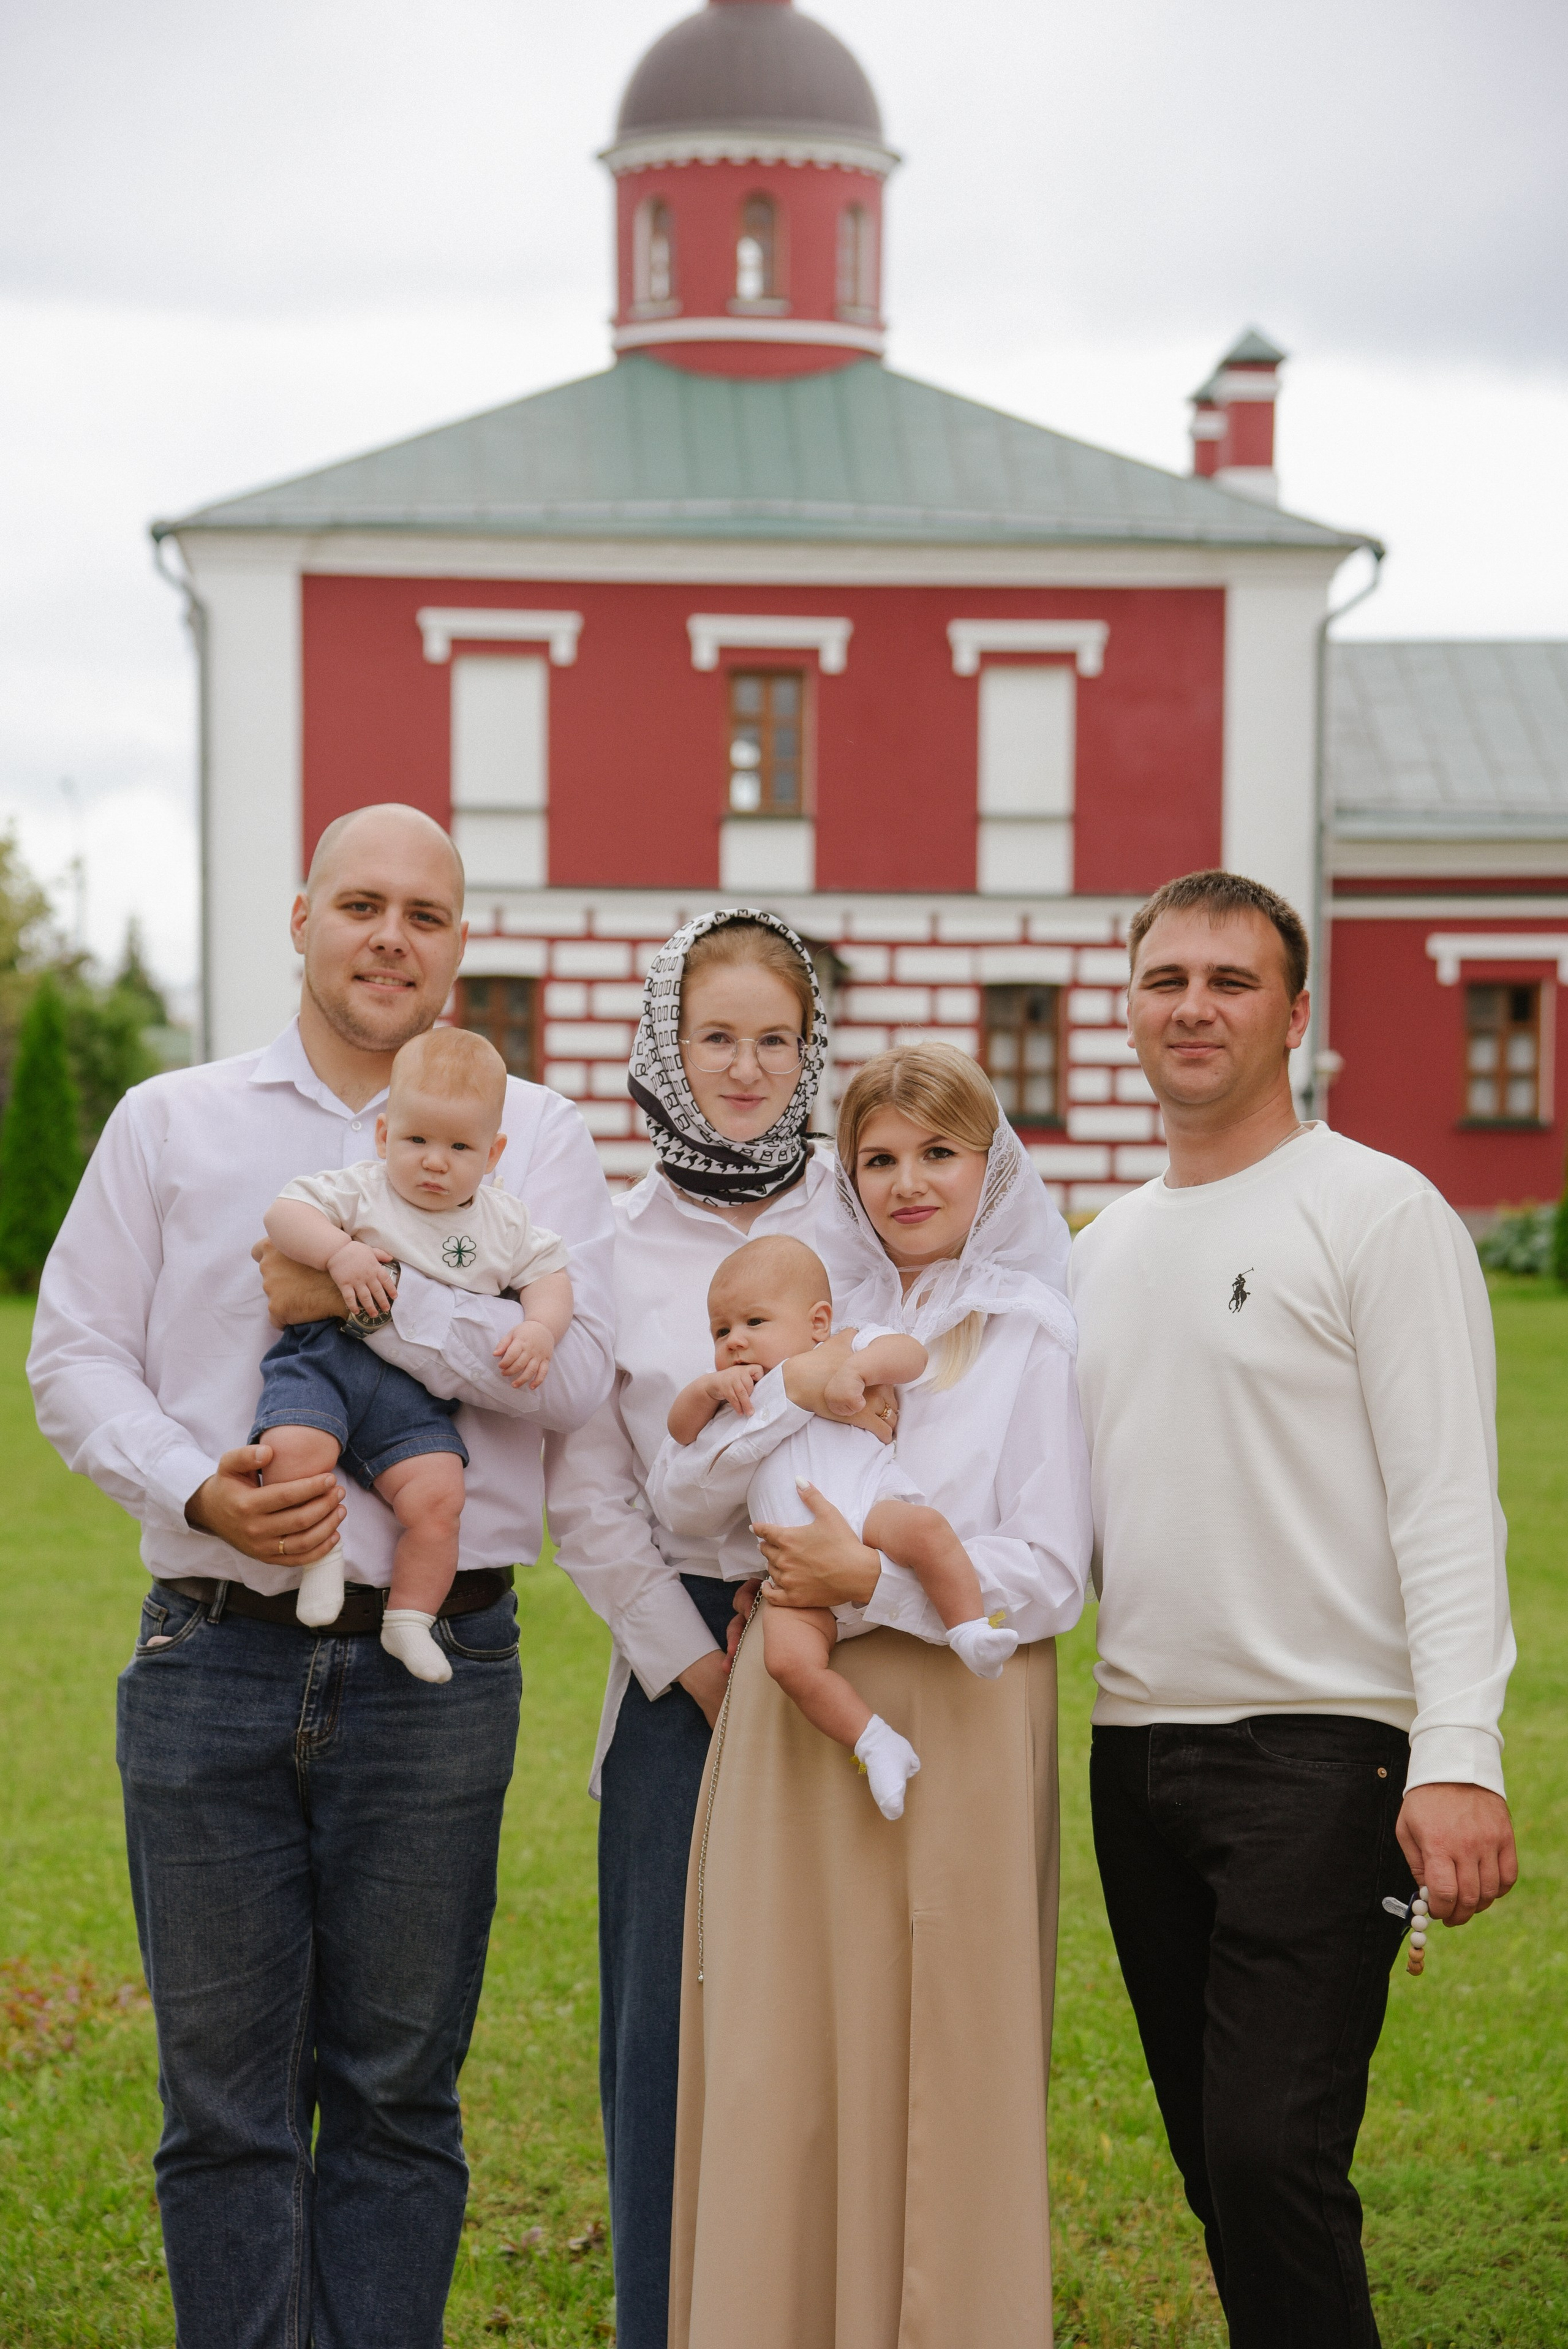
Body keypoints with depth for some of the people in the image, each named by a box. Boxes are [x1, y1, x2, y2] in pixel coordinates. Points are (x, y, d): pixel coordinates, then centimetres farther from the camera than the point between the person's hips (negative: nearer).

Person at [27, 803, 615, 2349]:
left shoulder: (530, 1137, 8)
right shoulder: (171, 1124, 10)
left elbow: (576, 1369, -5)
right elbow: (73, 1355, 5)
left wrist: (377, 1294, -15)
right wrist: (195, 1489, -12)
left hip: (434, 1670, 0)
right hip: (212, 1658, 1)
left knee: (398, 2089, 6)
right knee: (223, 2093, 4)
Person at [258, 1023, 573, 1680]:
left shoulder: (503, 1222, 13)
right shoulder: (362, 1191, 4)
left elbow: (549, 1275, 16)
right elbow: (284, 1211, -3)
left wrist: (538, 1331, -4)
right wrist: (338, 1253, -20)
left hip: (417, 1395, 2)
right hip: (327, 1355, -2)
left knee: (438, 1496, -19)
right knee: (293, 1451, -30)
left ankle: (409, 1618, -2)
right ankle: (319, 1550, -5)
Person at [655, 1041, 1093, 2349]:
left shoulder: (1032, 1335, 0)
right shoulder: (821, 1313, 13)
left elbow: (1049, 1580, -6)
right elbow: (687, 1499, 5)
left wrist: (874, 1579, -15)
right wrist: (794, 1396, -11)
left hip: (953, 1735, -4)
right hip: (795, 1726, 4)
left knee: (938, 2069, -1)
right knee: (782, 2064, 4)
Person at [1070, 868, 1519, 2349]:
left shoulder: (1376, 1211, -4)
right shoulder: (1103, 1250, 17)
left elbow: (1446, 1503, -11)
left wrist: (1458, 1757, -21)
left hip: (1320, 1753, -7)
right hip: (1136, 1749, 7)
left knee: (1273, 2153, -14)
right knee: (1213, 2158, 10)